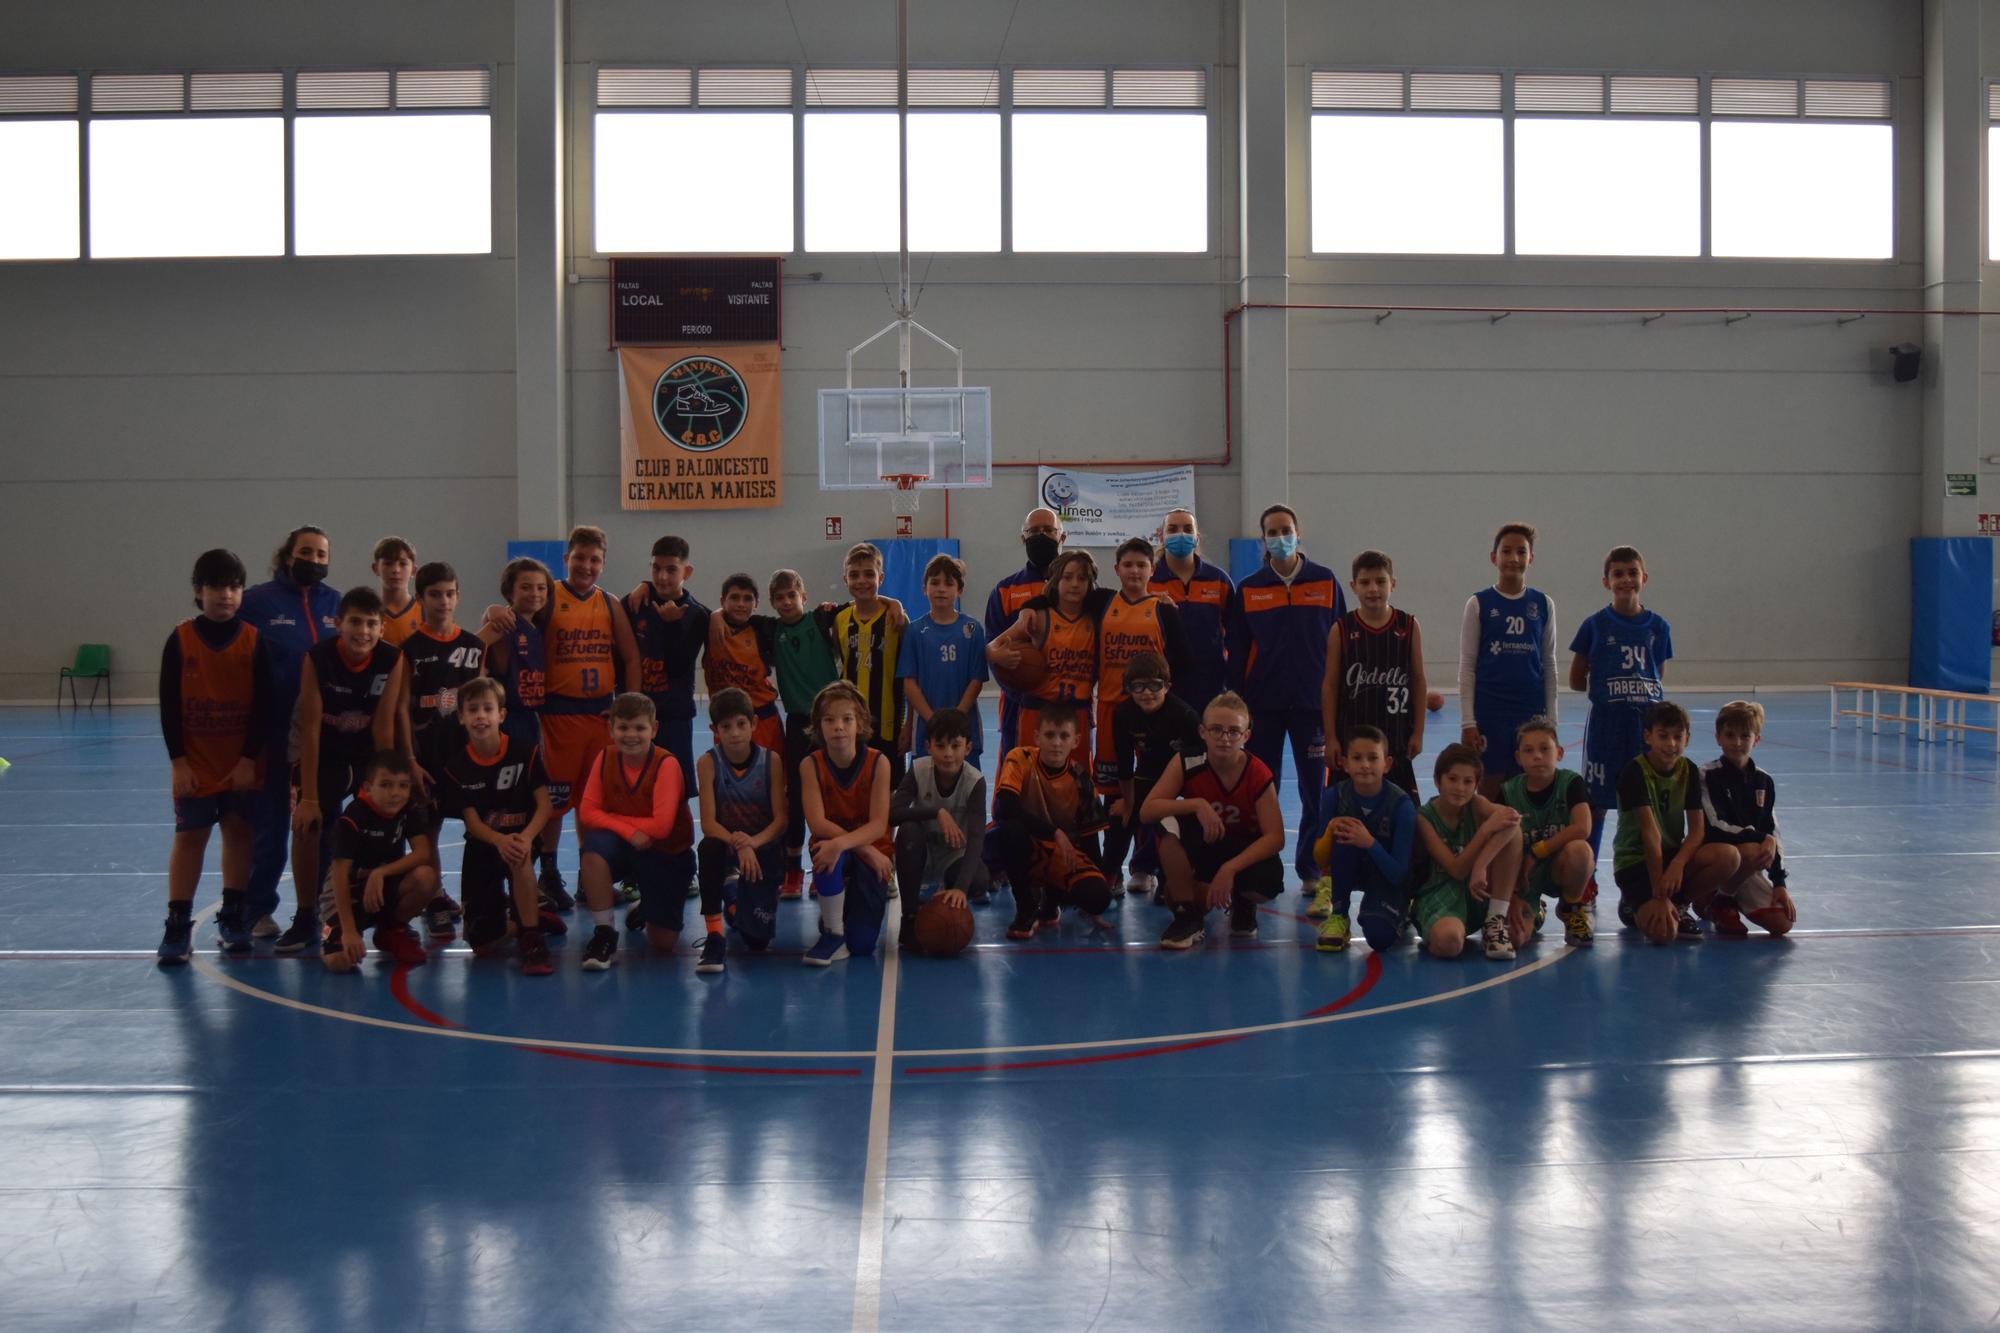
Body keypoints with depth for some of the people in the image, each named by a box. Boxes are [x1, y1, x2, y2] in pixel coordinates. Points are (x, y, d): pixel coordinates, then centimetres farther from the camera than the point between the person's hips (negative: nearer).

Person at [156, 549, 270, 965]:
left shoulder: (254, 640, -4)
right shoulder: (180, 640, -5)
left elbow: (262, 705, -3)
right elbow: (168, 705, -4)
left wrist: (250, 758, -9)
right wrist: (178, 760, -9)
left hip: (243, 765, 1)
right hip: (195, 764, -1)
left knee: (239, 833, 8)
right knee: (189, 837, 1)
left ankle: (234, 916, 21)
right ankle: (177, 926, 3)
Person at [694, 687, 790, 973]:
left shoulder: (771, 761, -9)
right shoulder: (708, 763, -11)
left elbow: (781, 819, -12)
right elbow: (708, 823, -17)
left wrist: (752, 843, -31)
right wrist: (737, 844, -36)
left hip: (764, 848, 1)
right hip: (726, 844, -1)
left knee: (758, 939, -7)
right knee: (708, 848, -39)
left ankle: (737, 906, 33)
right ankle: (714, 937, -28)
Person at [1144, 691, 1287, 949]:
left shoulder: (1259, 775, -19)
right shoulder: (1186, 764, -17)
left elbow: (1275, 837, -23)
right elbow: (1146, 811, -24)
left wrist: (1230, 868, -35)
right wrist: (1197, 804, -38)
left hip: (1243, 852, 0)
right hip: (1200, 848, 0)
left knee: (1269, 880, -35)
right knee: (1169, 822, -32)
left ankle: (1243, 904, 7)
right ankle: (1186, 914, -17)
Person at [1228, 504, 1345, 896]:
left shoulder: (1325, 582, 2)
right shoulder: (1248, 589, 4)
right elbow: (1237, 654, 5)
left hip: (1313, 703, 0)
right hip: (1263, 705, 1)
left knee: (1317, 791, 4)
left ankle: (1312, 871, 15)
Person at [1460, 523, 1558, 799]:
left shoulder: (1543, 604, 5)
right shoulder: (1479, 604, -1)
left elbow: (1549, 665, 10)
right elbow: (1467, 667, 0)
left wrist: (1551, 719, 7)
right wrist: (1467, 722, -6)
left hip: (1531, 713, 2)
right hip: (1488, 712, -2)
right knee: (1489, 788, 1)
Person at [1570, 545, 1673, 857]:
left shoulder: (1658, 626, 5)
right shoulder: (1595, 626, -2)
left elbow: (1660, 677, 13)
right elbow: (1576, 680, 2)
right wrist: (1606, 685, -2)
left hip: (1648, 720, 2)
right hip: (1606, 722, -2)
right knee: (1598, 802, 1)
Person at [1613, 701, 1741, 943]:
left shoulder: (1689, 771, 0)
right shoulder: (1634, 773, -17)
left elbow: (1697, 829, -7)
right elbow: (1650, 831, -24)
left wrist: (1678, 863, -27)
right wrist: (1658, 889, -27)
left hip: (1673, 854, 5)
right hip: (1635, 861, -5)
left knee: (1729, 857, -26)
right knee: (1663, 932, -29)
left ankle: (1679, 904, -2)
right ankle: (1636, 907, 8)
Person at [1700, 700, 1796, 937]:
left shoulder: (1763, 781, 9)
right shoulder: (1708, 775, -8)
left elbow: (1773, 833, 9)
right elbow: (1714, 826, -17)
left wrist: (1779, 883, 2)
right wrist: (1761, 838, -25)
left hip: (1750, 866, 5)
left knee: (1782, 923, -12)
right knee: (1754, 853, -37)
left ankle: (1732, 900, 16)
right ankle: (1720, 903, -8)